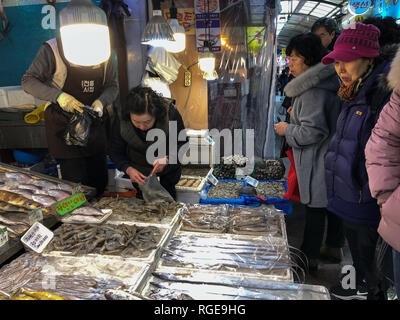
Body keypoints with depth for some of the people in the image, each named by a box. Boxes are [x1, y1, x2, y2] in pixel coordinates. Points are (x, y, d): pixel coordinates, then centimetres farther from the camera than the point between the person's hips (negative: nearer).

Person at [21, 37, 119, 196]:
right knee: (76, 184, -6)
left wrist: (101, 101, -16)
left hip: (94, 124, 4)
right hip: (64, 126, -4)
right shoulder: (52, 48, -9)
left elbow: (113, 86, 7)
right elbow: (28, 81, -7)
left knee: (100, 181, 11)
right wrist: (59, 96, -25)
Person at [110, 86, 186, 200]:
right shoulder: (121, 121, -28)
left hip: (169, 164, 0)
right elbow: (116, 153, -17)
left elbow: (181, 144, -22)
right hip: (139, 168, 0)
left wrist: (167, 159, -40)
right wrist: (128, 169, -36)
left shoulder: (171, 114, -33)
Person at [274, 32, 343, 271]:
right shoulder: (328, 82, 10)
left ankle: (310, 258, 19)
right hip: (332, 157, 10)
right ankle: (336, 247, 38)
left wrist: (288, 130, -10)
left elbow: (313, 131, -26)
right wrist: (297, 113, 17)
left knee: (315, 208, 3)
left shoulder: (312, 90, -22)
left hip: (317, 161, -10)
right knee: (332, 204, 20)